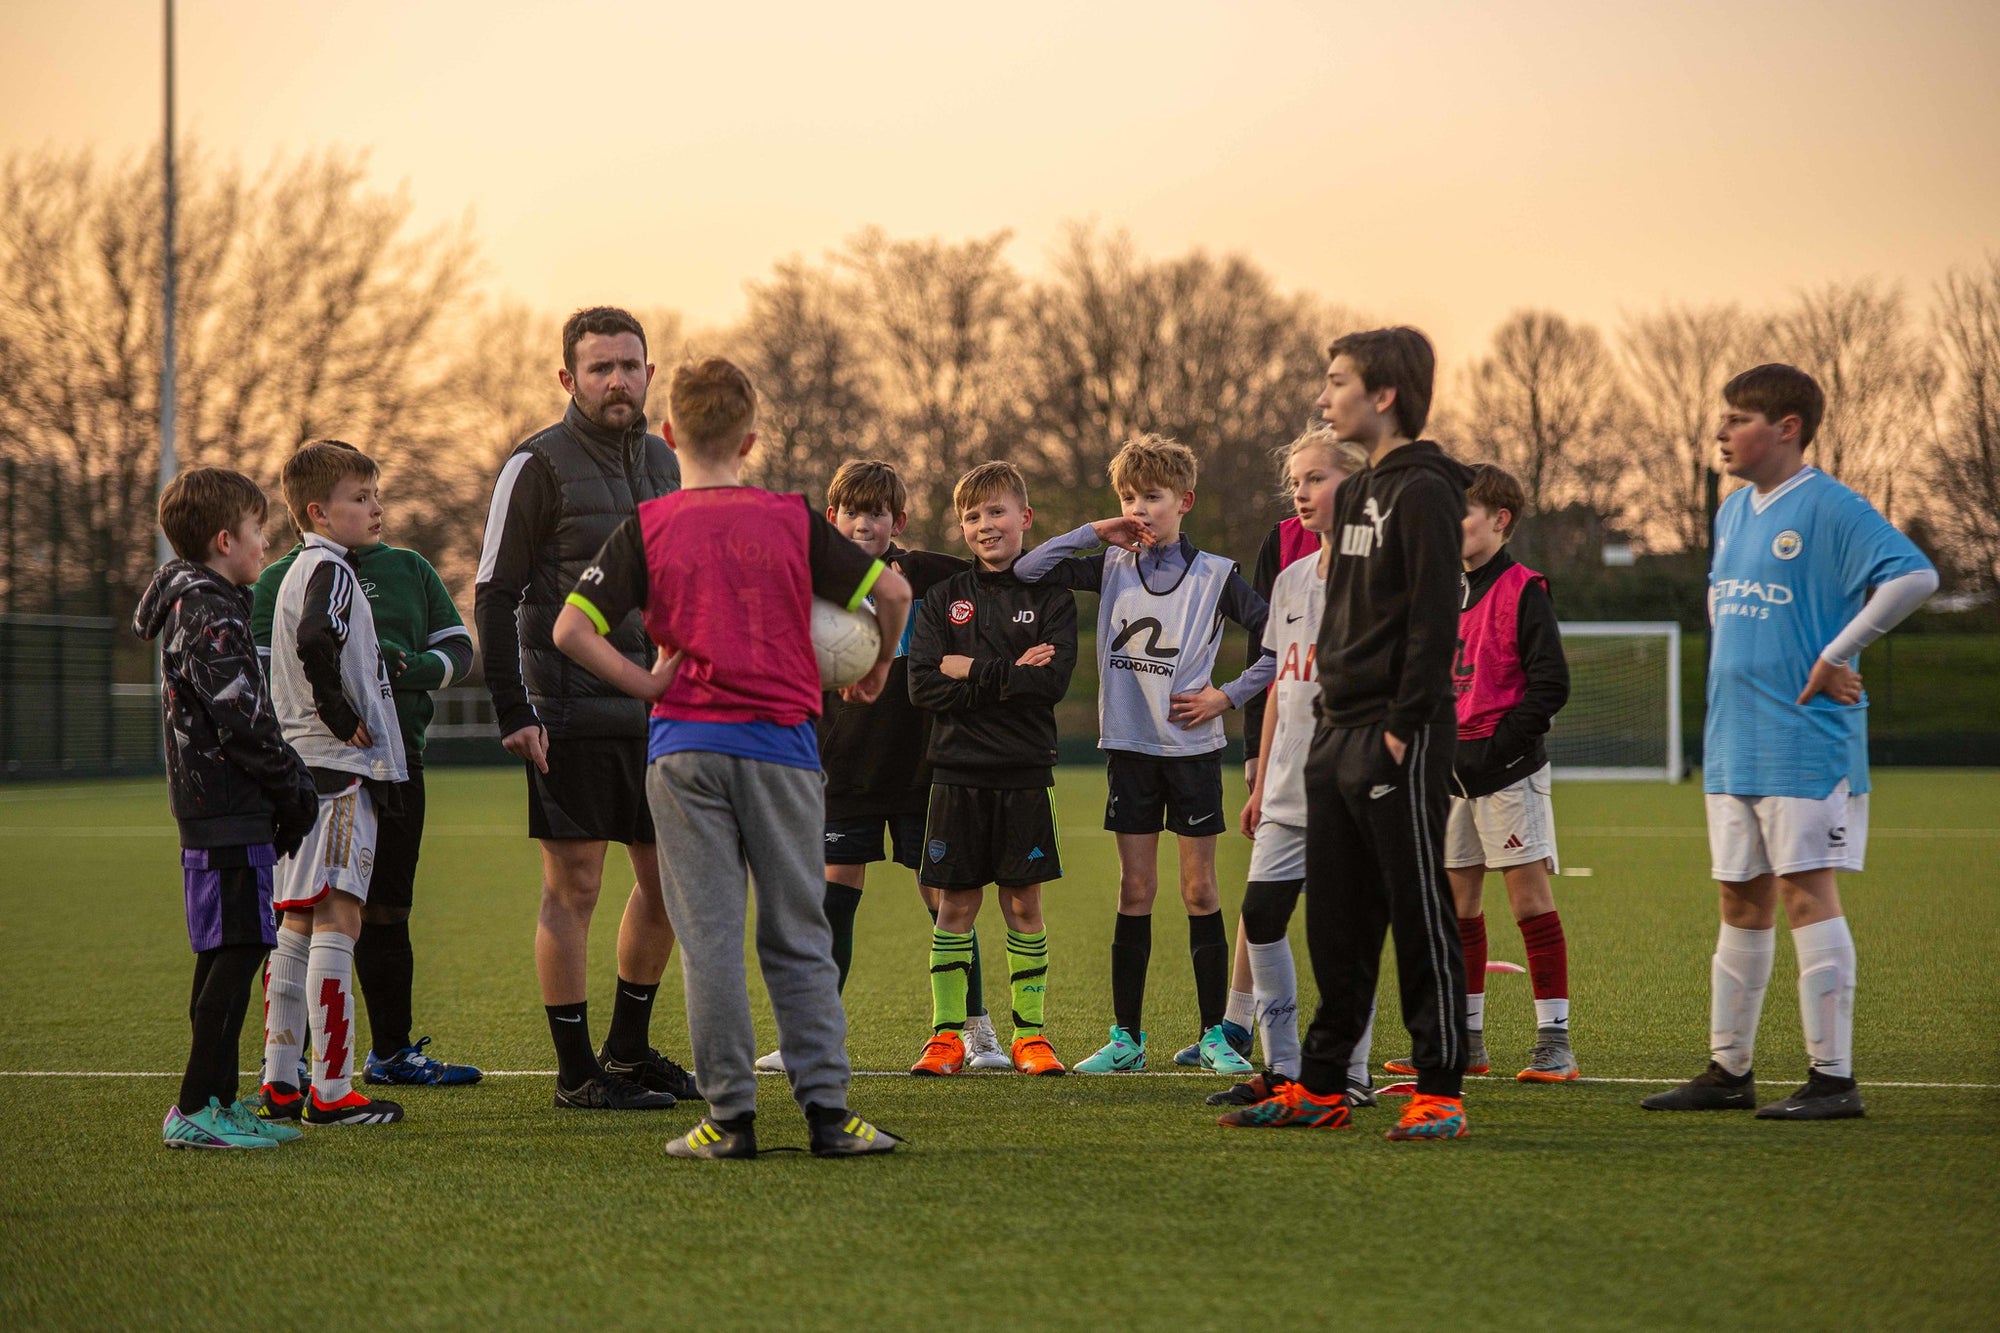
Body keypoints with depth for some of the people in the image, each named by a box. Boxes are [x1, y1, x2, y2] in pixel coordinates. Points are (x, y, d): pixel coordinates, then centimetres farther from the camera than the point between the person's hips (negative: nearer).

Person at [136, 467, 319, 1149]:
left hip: (210, 810, 11)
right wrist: (294, 791, -8)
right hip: (231, 812, -11)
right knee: (237, 952, -11)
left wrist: (290, 787, 16)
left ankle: (218, 1101, 18)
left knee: (225, 957, 13)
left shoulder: (189, 608, 18)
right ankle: (195, 1109, -12)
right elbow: (244, 722, -19)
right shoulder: (212, 618, -14)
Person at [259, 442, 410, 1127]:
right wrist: (343, 718, -18)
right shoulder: (330, 571, -12)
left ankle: (279, 1083, 14)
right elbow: (315, 643, -29)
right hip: (339, 770, -10)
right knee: (337, 919, -10)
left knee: (296, 925, 11)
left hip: (301, 766, 10)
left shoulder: (300, 571, 19)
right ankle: (332, 1091, -12)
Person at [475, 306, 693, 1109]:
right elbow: (495, 597, -9)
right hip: (573, 714, -7)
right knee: (573, 888, -3)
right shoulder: (538, 466, -7)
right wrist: (514, 713, -16)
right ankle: (577, 1072, 4)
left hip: (655, 712, 7)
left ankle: (628, 1050, 24)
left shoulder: (661, 463, 14)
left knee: (669, 881, 9)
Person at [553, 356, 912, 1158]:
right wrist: (876, 672, 19)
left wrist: (645, 684, 0)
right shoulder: (794, 521, 2)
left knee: (709, 939, 2)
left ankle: (731, 1116, 1)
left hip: (685, 744, -1)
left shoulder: (647, 529, -1)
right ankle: (827, 1110, 4)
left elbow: (570, 629, -10)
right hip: (782, 743, 1)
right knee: (798, 936, 8)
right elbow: (892, 592, 3)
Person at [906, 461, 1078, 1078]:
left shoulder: (1051, 597, 3)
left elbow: (1052, 681, -11)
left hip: (1024, 772, -1)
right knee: (955, 905, 2)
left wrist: (971, 669, -10)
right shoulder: (943, 598, 8)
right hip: (958, 772, 1)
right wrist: (1009, 676, -12)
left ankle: (1031, 1033, 10)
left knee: (1023, 904, 3)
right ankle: (947, 1034, 7)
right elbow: (923, 685, -5)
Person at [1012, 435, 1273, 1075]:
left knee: (1200, 891, 2)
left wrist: (1227, 696, -7)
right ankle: (1126, 1037, 6)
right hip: (1130, 748, 2)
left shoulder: (1214, 576, -3)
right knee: (1135, 891, 3)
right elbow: (1027, 570, -2)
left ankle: (1214, 1035, 7)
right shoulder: (1111, 567, 5)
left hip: (1193, 748, -2)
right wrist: (1094, 532, -8)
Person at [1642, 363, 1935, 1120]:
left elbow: (1914, 576, -23)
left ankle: (1832, 1078, -5)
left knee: (1806, 892, -9)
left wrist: (1838, 655, -18)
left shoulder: (1829, 509, -12)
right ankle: (1728, 1070, 19)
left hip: (1807, 742, -8)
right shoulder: (1733, 512, 15)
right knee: (1742, 902, 12)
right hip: (1733, 744, 8)